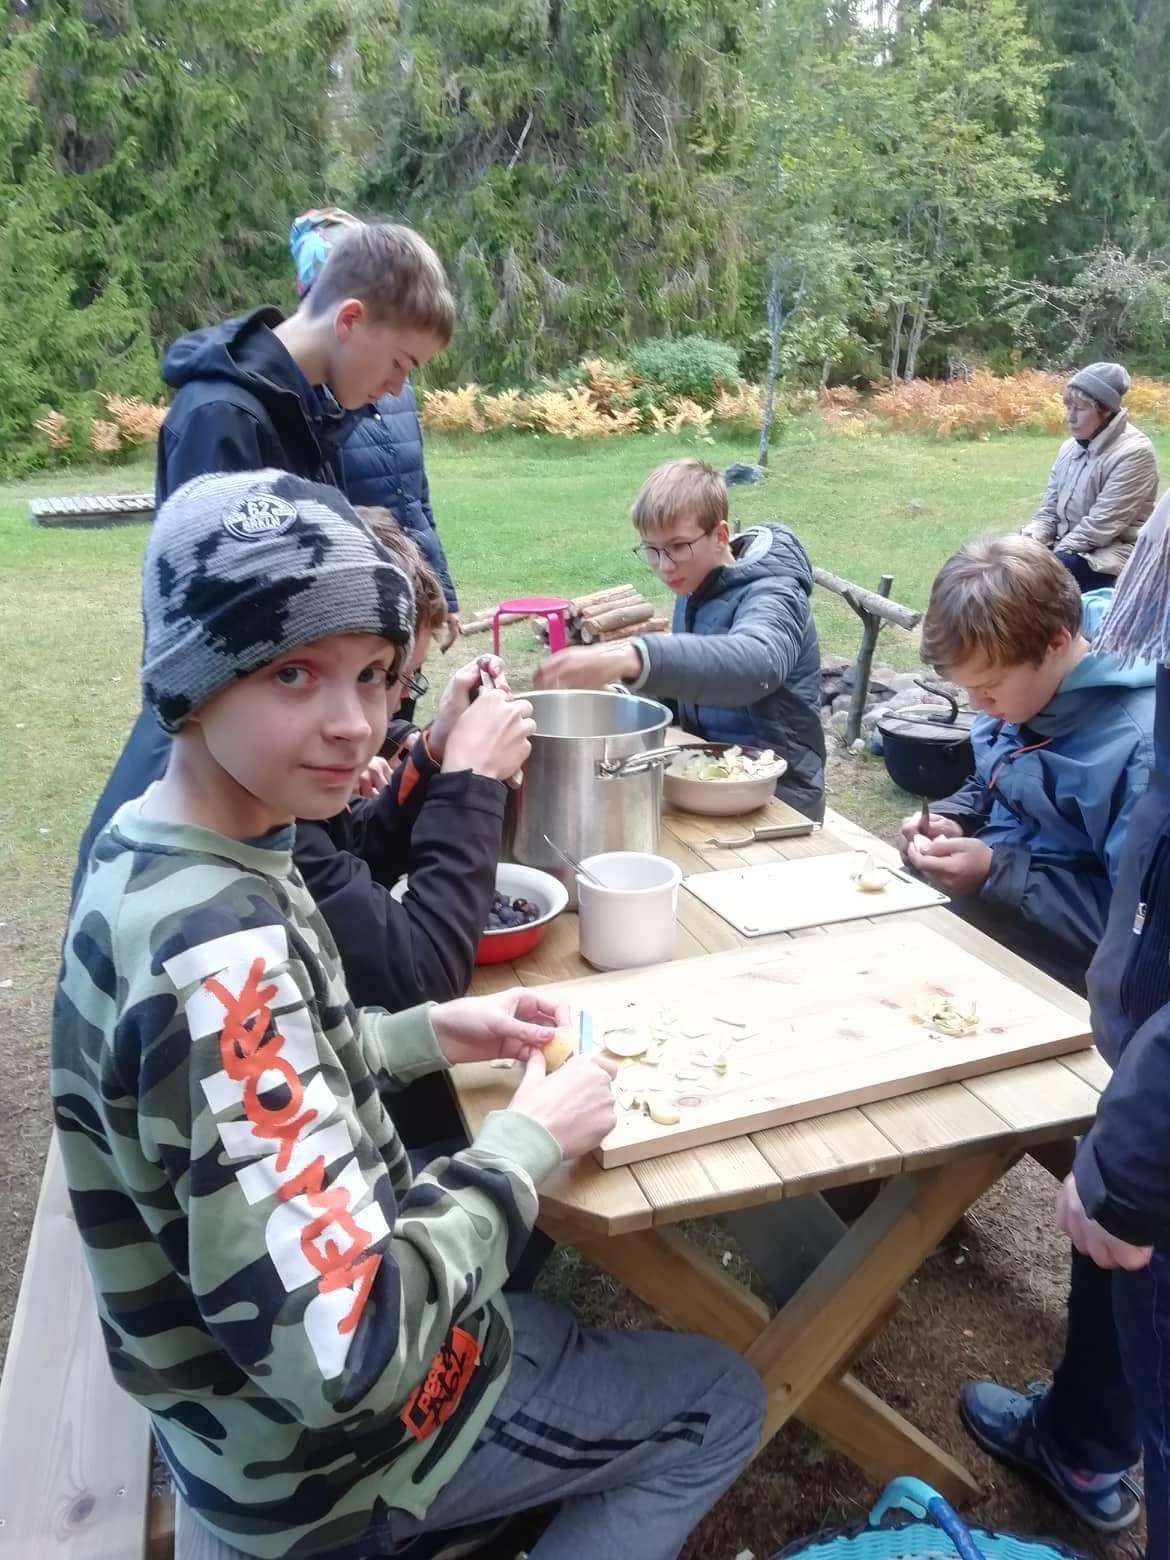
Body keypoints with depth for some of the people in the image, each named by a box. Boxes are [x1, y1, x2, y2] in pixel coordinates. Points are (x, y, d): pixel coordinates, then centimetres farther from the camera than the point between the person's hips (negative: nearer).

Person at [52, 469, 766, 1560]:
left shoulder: (147, 851, -8)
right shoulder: (216, 955, -37)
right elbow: (343, 1356, -35)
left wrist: (430, 1036, -3)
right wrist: (526, 1144, -22)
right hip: (320, 1439, -7)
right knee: (720, 1405, 14)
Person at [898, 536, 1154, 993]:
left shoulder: (1143, 746, -27)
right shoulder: (1022, 679, -3)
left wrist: (995, 874, -26)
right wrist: (951, 820, -5)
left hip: (1056, 957, -7)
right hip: (985, 899, 7)